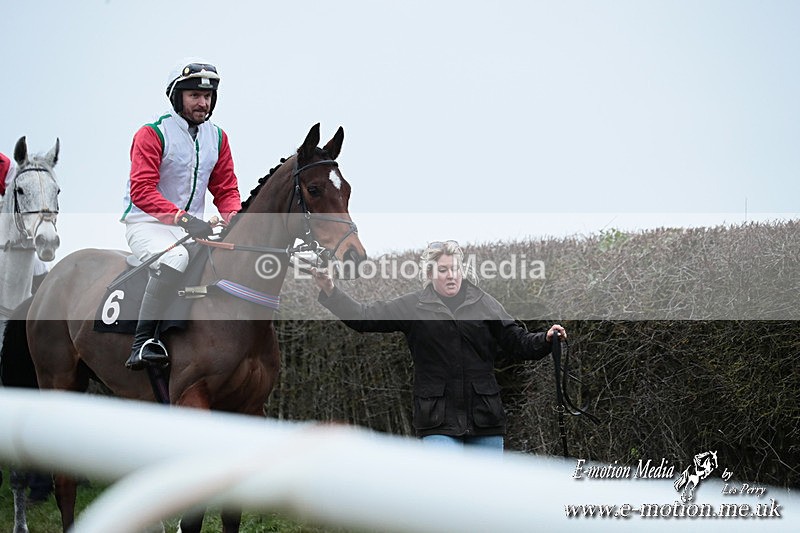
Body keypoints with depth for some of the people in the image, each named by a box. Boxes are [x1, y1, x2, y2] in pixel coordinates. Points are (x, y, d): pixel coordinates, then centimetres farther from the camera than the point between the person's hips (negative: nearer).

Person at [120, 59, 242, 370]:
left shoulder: (217, 137, 12)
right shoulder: (152, 134, -8)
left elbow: (225, 188, 15)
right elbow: (141, 191, -18)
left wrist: (234, 217, -8)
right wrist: (181, 218, -30)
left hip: (193, 226, 7)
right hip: (147, 223, -7)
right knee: (174, 259, -37)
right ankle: (142, 343, -29)